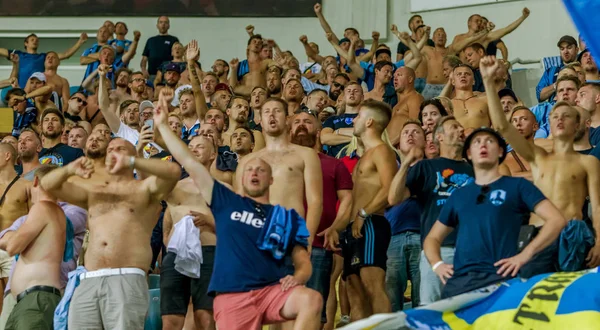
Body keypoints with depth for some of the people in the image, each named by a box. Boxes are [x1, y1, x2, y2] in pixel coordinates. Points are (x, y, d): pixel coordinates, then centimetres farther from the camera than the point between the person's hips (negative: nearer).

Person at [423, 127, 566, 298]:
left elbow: (557, 220, 0)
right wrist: (437, 264, 6)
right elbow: (432, 238, 29)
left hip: (499, 278, -4)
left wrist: (525, 255, -10)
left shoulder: (517, 186, 10)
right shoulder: (458, 195, 23)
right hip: (458, 279, 4)